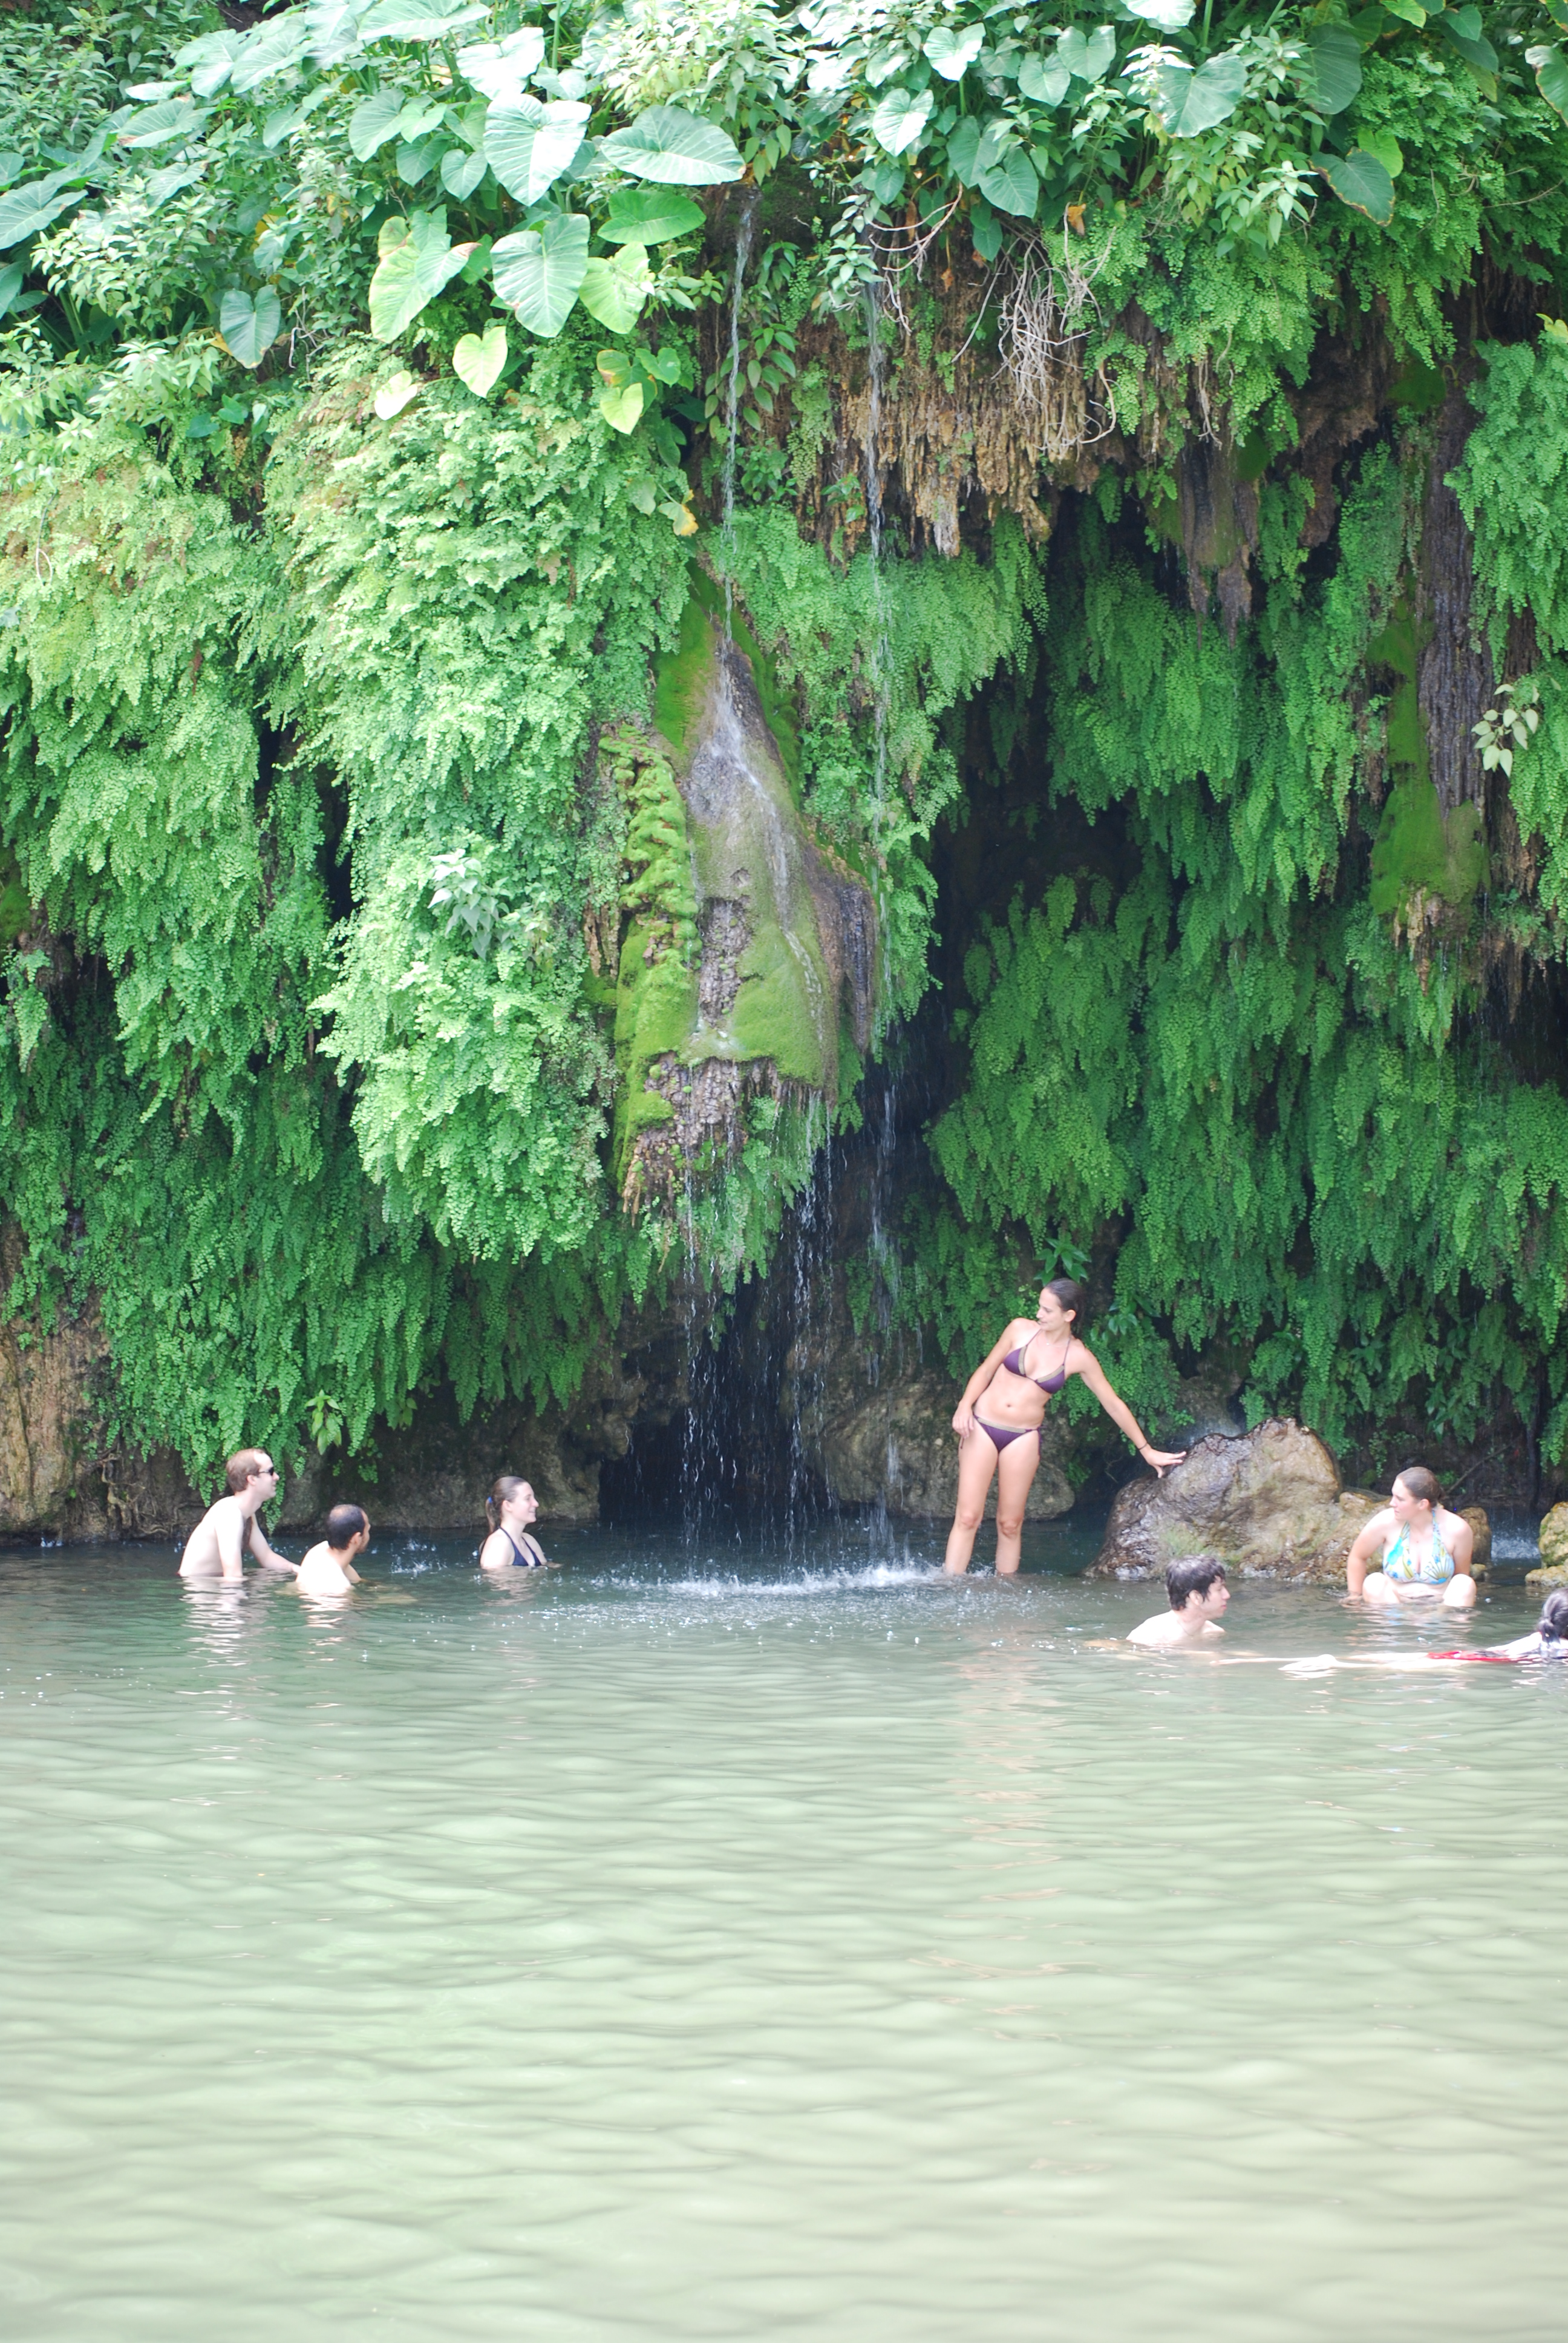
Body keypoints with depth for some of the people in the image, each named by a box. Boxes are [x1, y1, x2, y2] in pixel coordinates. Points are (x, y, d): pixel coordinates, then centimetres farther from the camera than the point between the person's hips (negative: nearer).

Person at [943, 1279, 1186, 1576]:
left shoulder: (1079, 1358, -3)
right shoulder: (1021, 1330, -2)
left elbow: (1114, 1405, 6)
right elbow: (987, 1369, 9)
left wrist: (1145, 1450, 10)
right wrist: (965, 1405, -7)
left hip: (1023, 1439, 0)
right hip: (982, 1427, 0)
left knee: (1010, 1523, 3)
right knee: (968, 1517, -5)